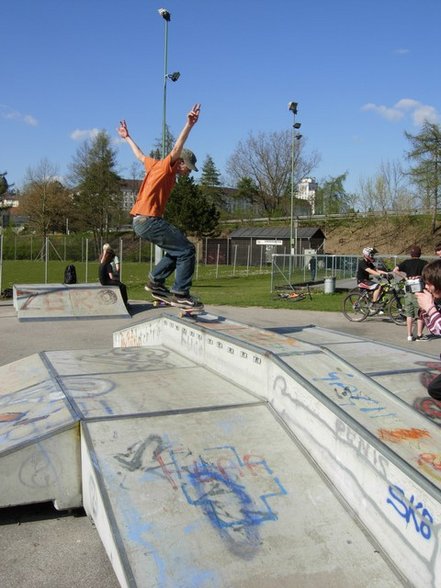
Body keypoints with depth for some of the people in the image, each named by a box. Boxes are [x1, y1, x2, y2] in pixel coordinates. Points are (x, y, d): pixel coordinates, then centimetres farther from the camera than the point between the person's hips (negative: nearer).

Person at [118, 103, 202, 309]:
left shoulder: (156, 166, 21)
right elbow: (176, 149, -22)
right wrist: (189, 125, -33)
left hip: (141, 222, 10)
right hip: (148, 220, -10)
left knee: (179, 249, 18)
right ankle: (180, 294, -9)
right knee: (187, 250, -10)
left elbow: (140, 155, 35)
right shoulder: (165, 166, -4)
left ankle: (156, 280, 20)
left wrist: (127, 138, 50)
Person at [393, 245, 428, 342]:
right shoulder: (423, 263, -3)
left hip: (409, 291, 2)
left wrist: (405, 276, -1)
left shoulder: (406, 262, 3)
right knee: (420, 314, 7)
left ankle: (409, 335, 10)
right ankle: (419, 335, 8)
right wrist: (421, 276, -6)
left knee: (409, 314, 9)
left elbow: (395, 270, -8)